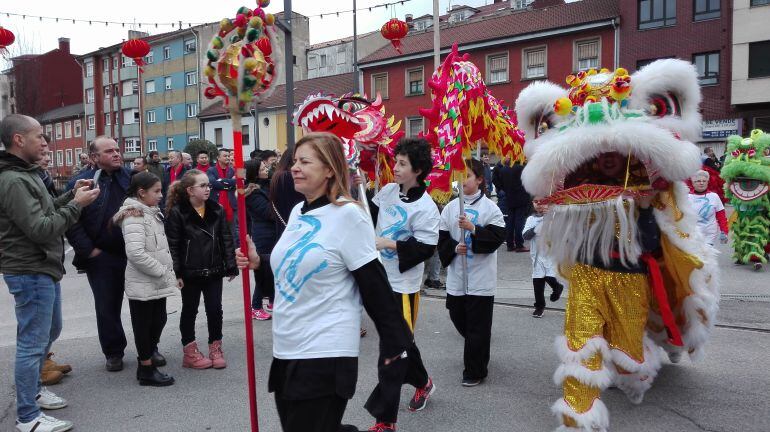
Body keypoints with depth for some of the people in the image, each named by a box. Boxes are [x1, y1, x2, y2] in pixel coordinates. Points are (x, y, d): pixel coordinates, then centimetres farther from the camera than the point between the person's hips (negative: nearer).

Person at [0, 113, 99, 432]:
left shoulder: (26, 174, 12)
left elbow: (43, 212, 15)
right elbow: (40, 229, -25)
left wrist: (70, 195, 3)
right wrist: (76, 204, -18)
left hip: (43, 269, 10)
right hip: (30, 273, -10)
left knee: (50, 330, 23)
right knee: (32, 342, -1)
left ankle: (32, 389, 40)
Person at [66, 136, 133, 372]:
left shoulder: (131, 177, 4)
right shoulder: (80, 183, -4)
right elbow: (71, 222, -6)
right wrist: (89, 251, -10)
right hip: (101, 257, -2)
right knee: (107, 307, 9)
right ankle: (114, 353, 26)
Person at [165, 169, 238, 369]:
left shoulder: (216, 210, 2)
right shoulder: (177, 213, -9)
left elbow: (226, 239, 5)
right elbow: (172, 245, -10)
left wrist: (231, 266, 1)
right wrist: (176, 272, -14)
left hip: (213, 270, 3)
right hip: (190, 272, -3)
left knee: (215, 309, 7)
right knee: (190, 311, 12)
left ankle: (215, 348, 22)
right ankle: (190, 352, 23)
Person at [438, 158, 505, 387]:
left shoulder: (490, 207, -6)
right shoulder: (450, 207, 5)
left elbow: (498, 236, -13)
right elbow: (441, 238, 5)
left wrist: (473, 229, -22)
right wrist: (454, 247, -14)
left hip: (481, 277, -4)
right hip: (456, 276, 5)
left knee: (477, 326, 2)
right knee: (458, 318, 17)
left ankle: (475, 371, 17)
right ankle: (480, 346, 46)